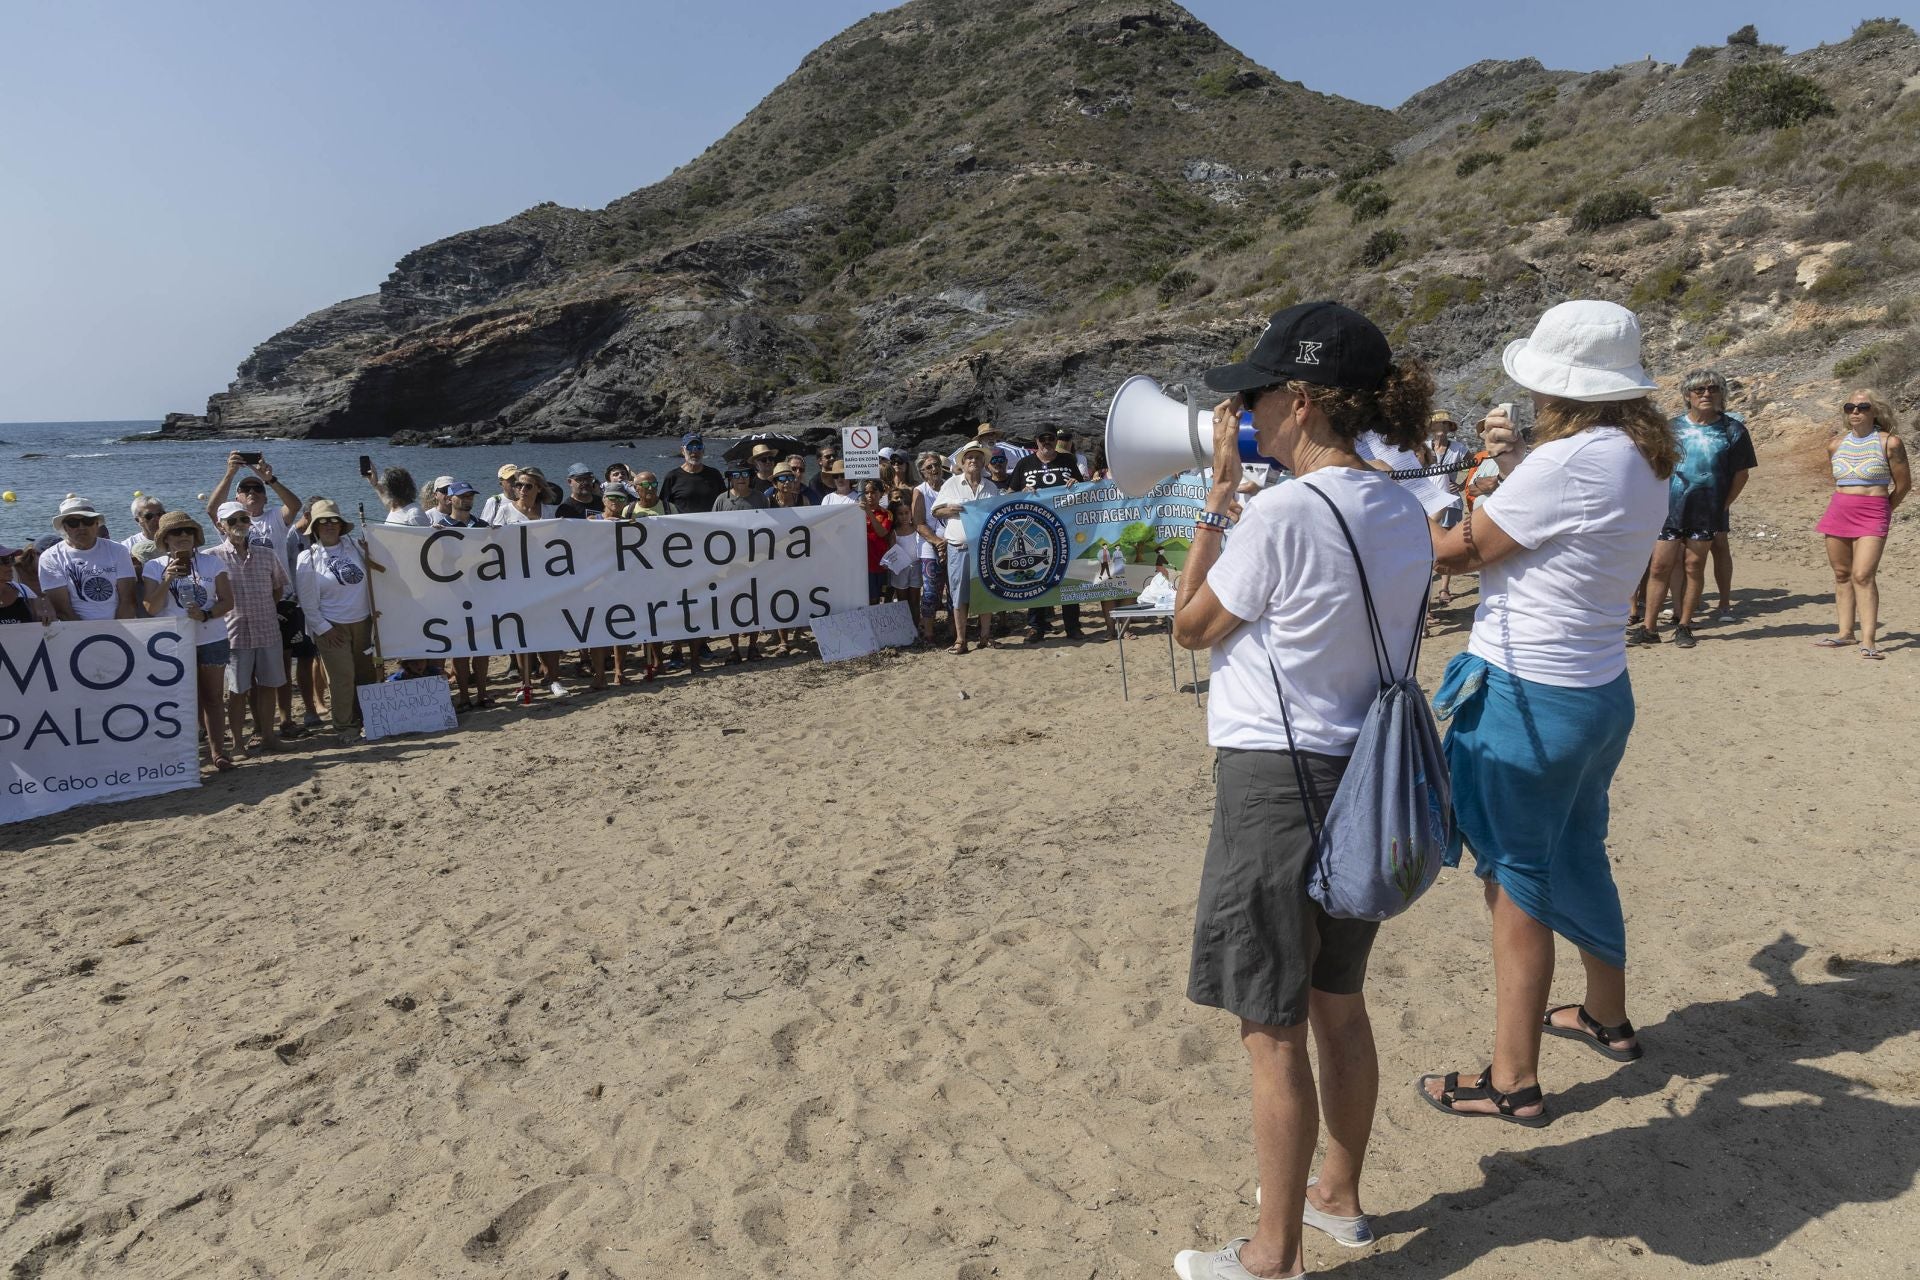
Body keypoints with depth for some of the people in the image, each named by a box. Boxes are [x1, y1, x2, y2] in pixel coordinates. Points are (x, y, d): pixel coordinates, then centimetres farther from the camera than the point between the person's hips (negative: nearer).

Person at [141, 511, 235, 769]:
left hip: (212, 639, 1)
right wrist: (167, 580, -19)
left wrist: (206, 614, -17)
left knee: (213, 697, 5)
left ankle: (217, 750, 10)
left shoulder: (211, 562, 3)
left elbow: (228, 601, 0)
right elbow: (151, 608, -6)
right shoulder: (155, 567, 1)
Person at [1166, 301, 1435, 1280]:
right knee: (1338, 1003, 23)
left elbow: (1189, 624, -7)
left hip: (1276, 783, -8)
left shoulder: (1281, 514, -20)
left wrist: (1219, 490, -3)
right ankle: (1339, 1196, 42)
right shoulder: (1403, 515, 4)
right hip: (1363, 774, 9)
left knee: (1271, 1029, 6)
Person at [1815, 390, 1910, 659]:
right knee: (1842, 574, 8)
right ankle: (1845, 632, 15)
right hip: (1838, 512, 5)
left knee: (1863, 575, -14)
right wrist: (1846, 503, 18)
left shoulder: (1889, 442, -4)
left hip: (1873, 515, -5)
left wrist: (1882, 510, 12)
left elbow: (1903, 484, 3)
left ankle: (1868, 640, -14)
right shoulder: (1836, 444, 9)